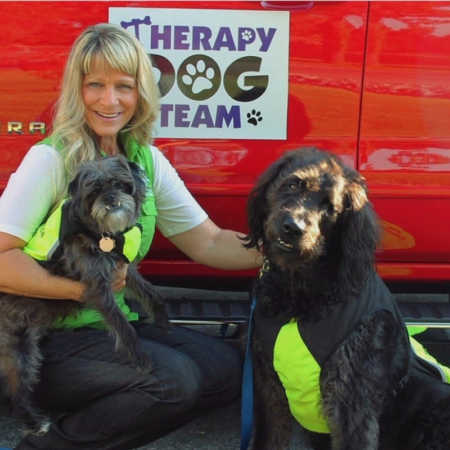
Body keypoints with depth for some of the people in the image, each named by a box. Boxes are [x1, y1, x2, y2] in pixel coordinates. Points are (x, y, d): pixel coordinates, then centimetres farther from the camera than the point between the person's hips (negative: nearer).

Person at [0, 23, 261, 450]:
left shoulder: (146, 159, 5)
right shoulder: (50, 159, -13)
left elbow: (208, 243, 3)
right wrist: (82, 288, -22)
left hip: (117, 325, 7)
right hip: (47, 337, -7)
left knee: (226, 367, -7)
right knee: (174, 378, -25)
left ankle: (85, 415, 1)